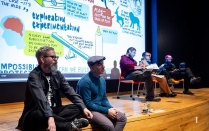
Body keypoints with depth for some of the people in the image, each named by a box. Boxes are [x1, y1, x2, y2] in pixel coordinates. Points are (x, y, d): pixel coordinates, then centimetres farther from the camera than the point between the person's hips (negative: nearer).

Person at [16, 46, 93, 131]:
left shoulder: (57, 74, 5)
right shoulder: (34, 76, -16)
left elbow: (70, 92, -2)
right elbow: (41, 99, -32)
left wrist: (83, 108, -15)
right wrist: (50, 117, -46)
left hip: (53, 110, 6)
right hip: (37, 113, -6)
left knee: (78, 108, -12)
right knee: (39, 115, -40)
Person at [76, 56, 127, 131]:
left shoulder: (102, 80, 8)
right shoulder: (85, 81, -19)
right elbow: (87, 104, -20)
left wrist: (111, 108, -6)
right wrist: (107, 111, -19)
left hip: (100, 108, 8)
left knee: (122, 117, -5)